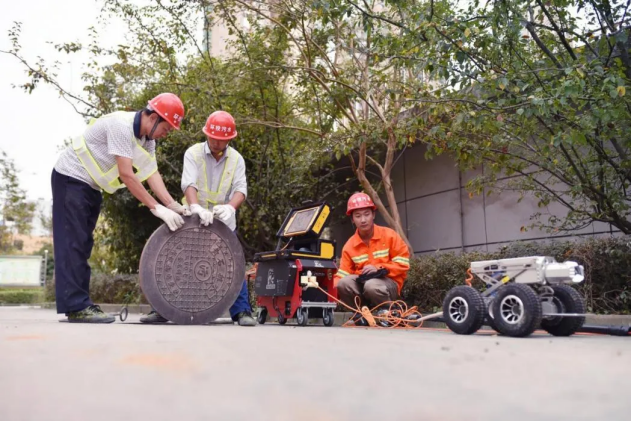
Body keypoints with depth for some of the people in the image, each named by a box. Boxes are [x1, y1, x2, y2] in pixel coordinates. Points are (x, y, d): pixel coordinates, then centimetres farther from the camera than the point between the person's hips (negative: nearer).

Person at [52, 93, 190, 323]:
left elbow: (153, 174, -8)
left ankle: (79, 303, 12)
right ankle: (76, 306, -10)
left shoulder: (147, 139, 1)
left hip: (91, 186, 9)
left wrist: (172, 205, -21)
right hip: (71, 179, -9)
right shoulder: (121, 125, -27)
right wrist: (157, 208, -32)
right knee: (73, 243, -11)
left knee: (83, 244, 8)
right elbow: (126, 175, -32)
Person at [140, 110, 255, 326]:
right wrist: (195, 207, -44)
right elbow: (189, 183, -24)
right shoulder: (193, 153, -9)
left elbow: (240, 189, -14)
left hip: (224, 222, 1)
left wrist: (230, 207, -36)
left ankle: (242, 312, 1)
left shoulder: (236, 159, -2)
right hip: (194, 220, -1)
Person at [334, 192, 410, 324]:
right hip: (362, 283, 3)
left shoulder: (389, 235, -4)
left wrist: (378, 268, -17)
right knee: (343, 283, -29)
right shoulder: (349, 246, 2)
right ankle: (362, 314, -3)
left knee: (372, 285, -38)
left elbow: (403, 264, -5)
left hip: (389, 283, -3)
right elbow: (342, 276, -2)